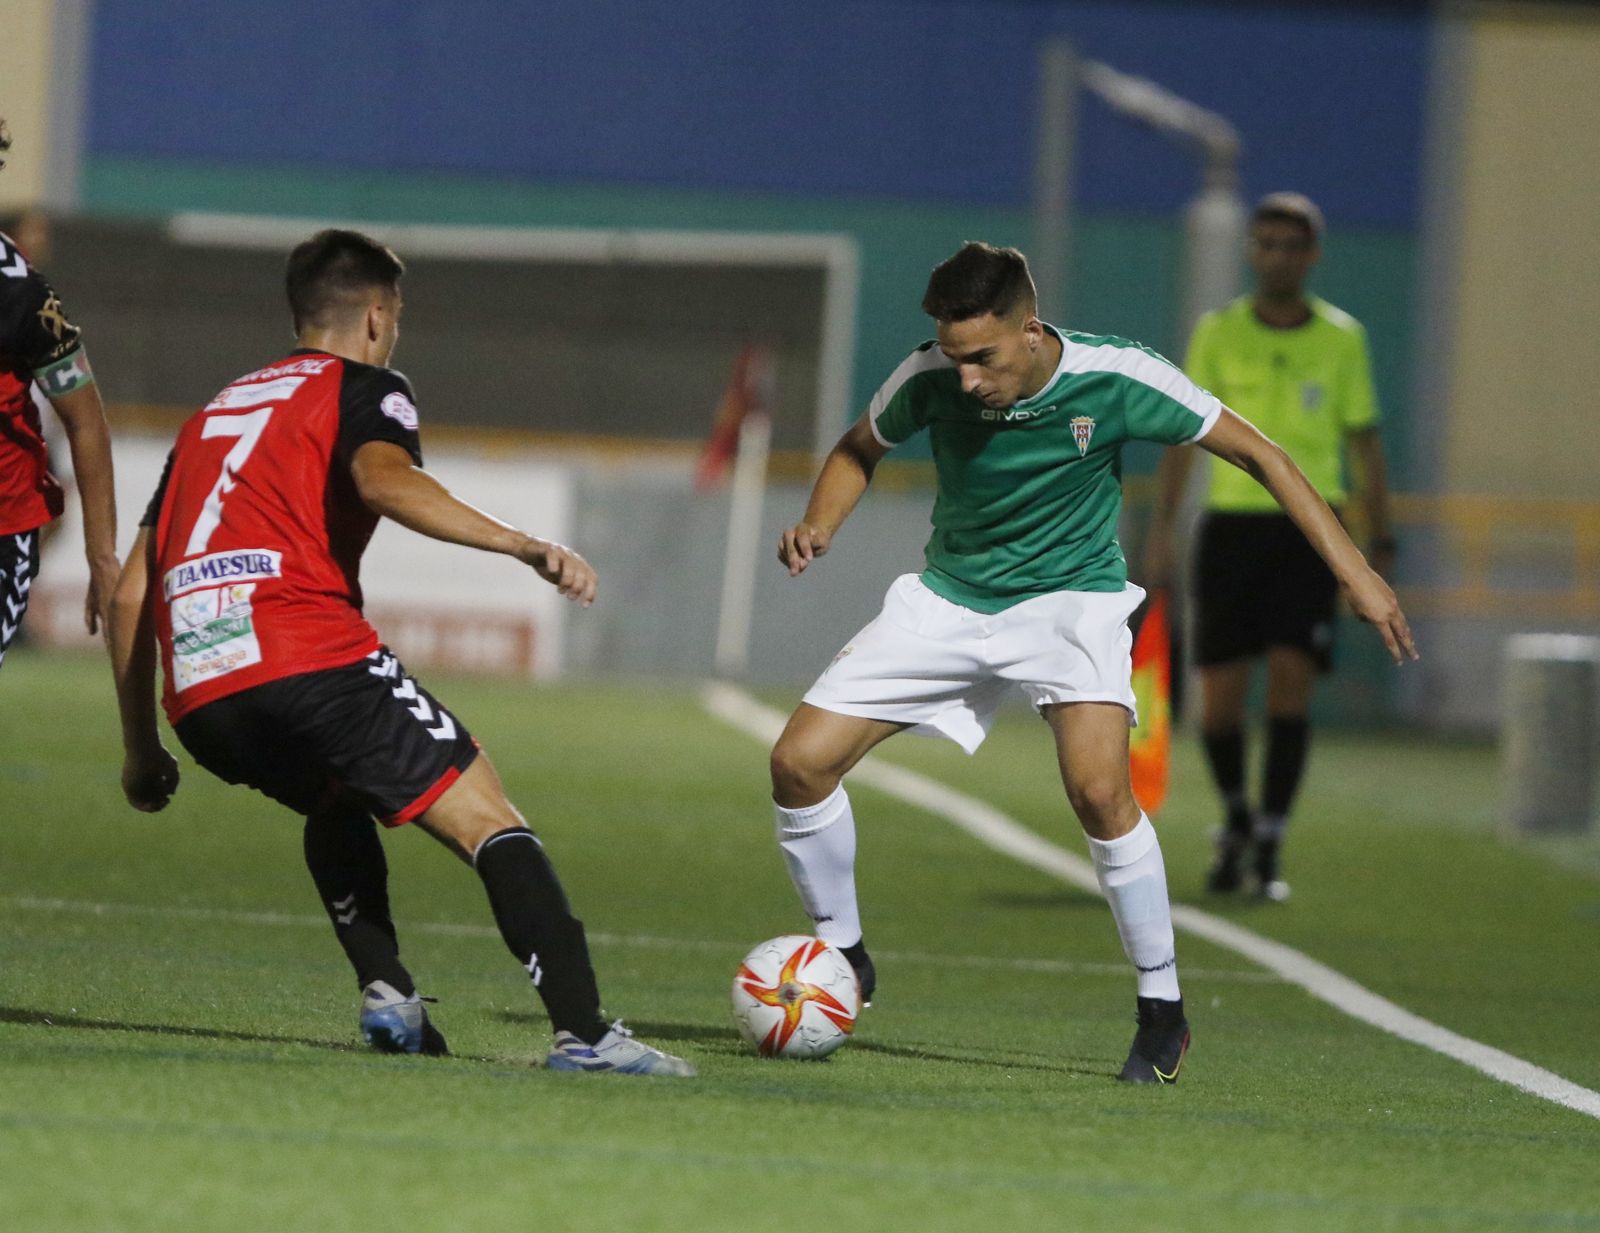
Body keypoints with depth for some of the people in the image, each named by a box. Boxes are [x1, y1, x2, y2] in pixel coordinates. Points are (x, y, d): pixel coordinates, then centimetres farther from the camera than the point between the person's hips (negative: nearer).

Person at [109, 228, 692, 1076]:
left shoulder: (213, 414, 31)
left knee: (334, 804, 34)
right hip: (307, 655, -6)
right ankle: (582, 1031, -19)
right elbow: (383, 479, -15)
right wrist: (524, 547, -21)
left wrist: (141, 750, 33)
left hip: (196, 701, 6)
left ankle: (387, 991, 14)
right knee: (488, 820, -2)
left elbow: (130, 594, 28)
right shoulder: (364, 389, 11)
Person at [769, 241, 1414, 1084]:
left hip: (1071, 597, -3)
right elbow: (859, 450, 7)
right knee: (799, 762, -9)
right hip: (949, 598, 3)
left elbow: (1254, 451, -12)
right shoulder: (930, 379, -16)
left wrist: (1353, 571, -16)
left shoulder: (1115, 377, -22)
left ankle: (1162, 1008, -11)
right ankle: (843, 961, 14)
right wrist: (818, 526, -15)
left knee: (1099, 792, -28)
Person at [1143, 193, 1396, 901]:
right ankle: (1237, 822, 26)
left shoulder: (1343, 339, 4)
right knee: (1220, 700, -1)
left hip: (1309, 530, -1)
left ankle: (1268, 849, -9)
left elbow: (1364, 445, 8)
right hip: (1231, 523, 1)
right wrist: (1161, 533, -3)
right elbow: (1183, 435, 5)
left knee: (1291, 680, -14)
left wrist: (1380, 546, 3)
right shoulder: (1217, 334, 5)